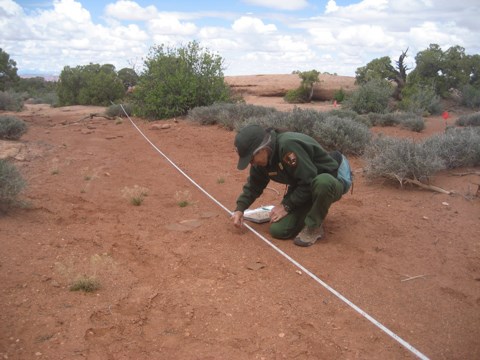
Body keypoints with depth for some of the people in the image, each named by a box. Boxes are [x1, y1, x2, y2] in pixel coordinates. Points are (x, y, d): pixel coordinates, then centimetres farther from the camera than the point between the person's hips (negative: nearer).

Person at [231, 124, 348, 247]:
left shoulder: (288, 144, -32)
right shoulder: (261, 160, -6)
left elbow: (309, 181, -30)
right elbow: (253, 185, 10)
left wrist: (286, 205, -21)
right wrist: (240, 209, -1)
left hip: (329, 182, -6)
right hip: (301, 190, 6)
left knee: (322, 182, -43)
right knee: (278, 230, -10)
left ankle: (314, 226, -16)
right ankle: (311, 212, 17)